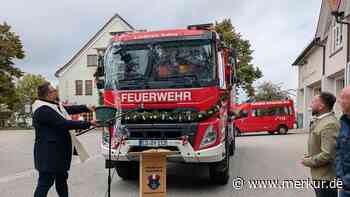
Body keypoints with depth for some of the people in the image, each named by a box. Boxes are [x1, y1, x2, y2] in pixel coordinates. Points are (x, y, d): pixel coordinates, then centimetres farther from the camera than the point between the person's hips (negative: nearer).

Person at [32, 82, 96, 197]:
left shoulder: (52, 105, 8)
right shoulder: (43, 110, -22)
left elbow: (70, 109, 16)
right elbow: (64, 124, -27)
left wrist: (87, 108, 4)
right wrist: (89, 124, -24)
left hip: (58, 151, 10)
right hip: (49, 153, -10)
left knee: (61, 179, 20)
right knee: (45, 182, -3)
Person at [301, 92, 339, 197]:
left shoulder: (329, 124, -25)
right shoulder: (319, 120, 8)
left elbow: (327, 155, -28)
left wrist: (307, 161, -15)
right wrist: (310, 155, 5)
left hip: (325, 178, -9)